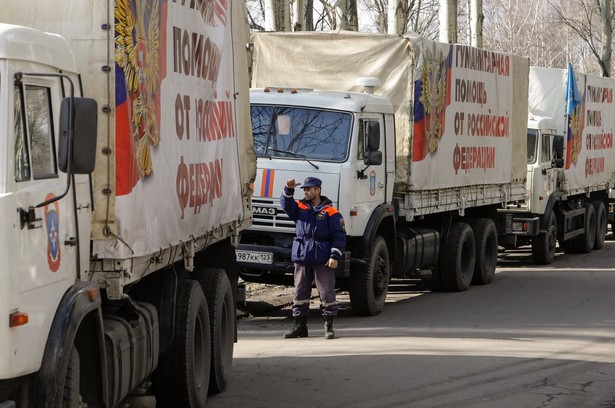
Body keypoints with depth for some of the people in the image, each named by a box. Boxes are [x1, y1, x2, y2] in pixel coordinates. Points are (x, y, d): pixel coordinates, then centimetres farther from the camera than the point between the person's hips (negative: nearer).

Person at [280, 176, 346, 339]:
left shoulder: (330, 212, -3)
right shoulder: (300, 207, 12)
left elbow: (339, 236, -5)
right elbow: (286, 204, -5)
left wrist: (335, 256, -13)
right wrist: (289, 190, -21)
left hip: (322, 261, -5)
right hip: (301, 259, 5)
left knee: (327, 293, -2)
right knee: (300, 293, 8)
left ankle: (329, 326, 5)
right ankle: (300, 325, 16)